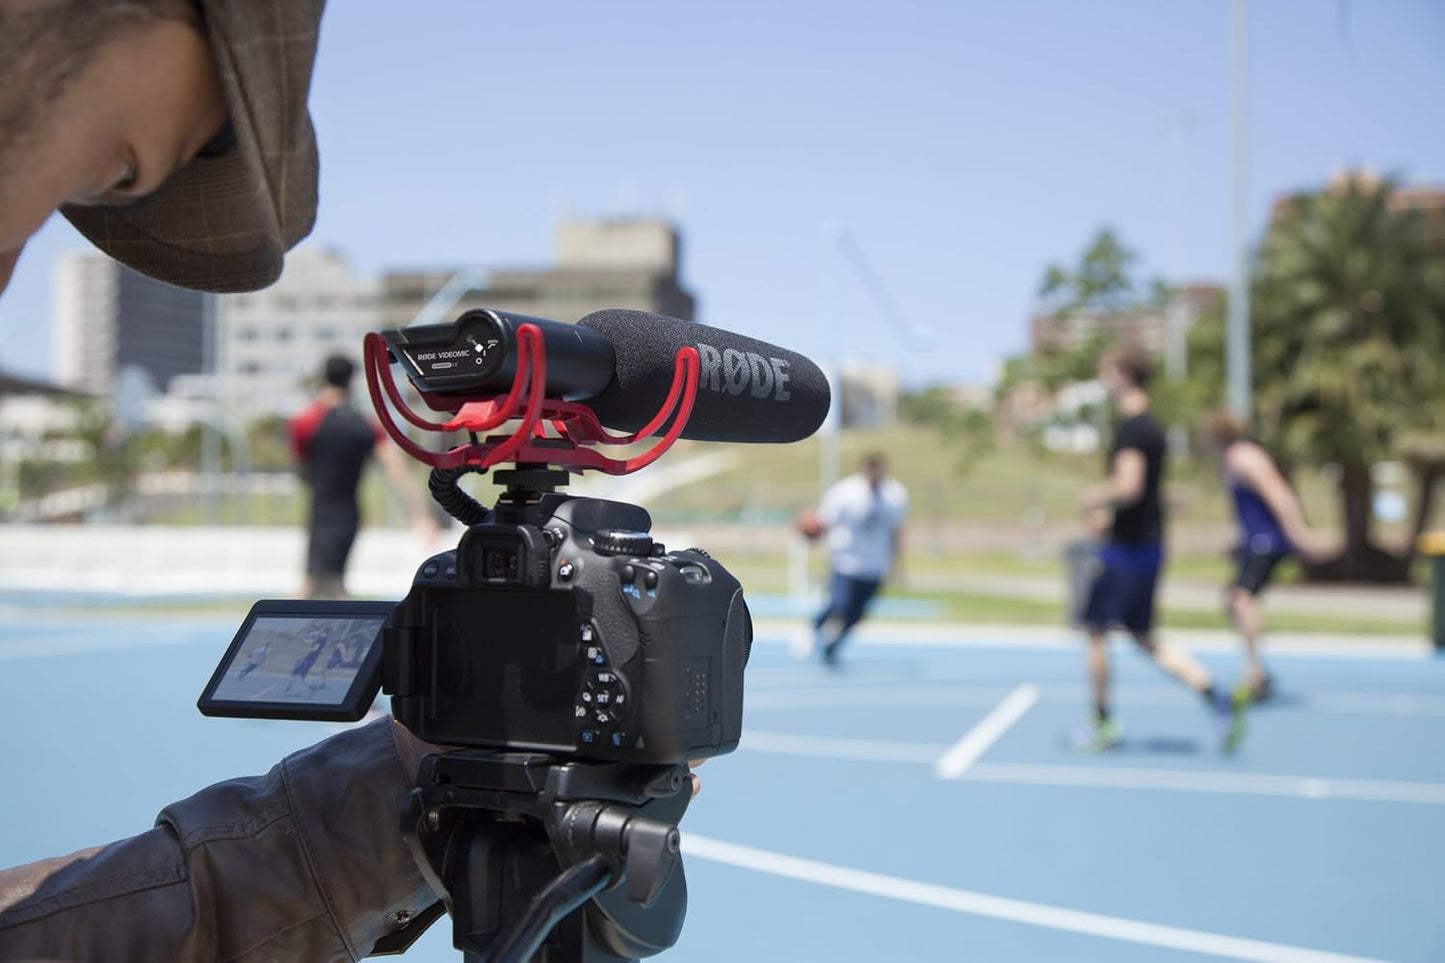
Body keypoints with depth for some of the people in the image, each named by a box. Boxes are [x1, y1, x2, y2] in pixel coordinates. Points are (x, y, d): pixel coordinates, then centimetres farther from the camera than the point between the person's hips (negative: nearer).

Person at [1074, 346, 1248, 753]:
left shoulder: (1130, 428, -17)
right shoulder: (1152, 426, 14)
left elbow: (1129, 486, -28)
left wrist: (1095, 498, -11)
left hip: (1127, 548, -9)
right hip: (1149, 544, 9)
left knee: (1095, 629, 4)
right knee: (1144, 637, 14)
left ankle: (1102, 723, 13)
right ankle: (1219, 700, 6)